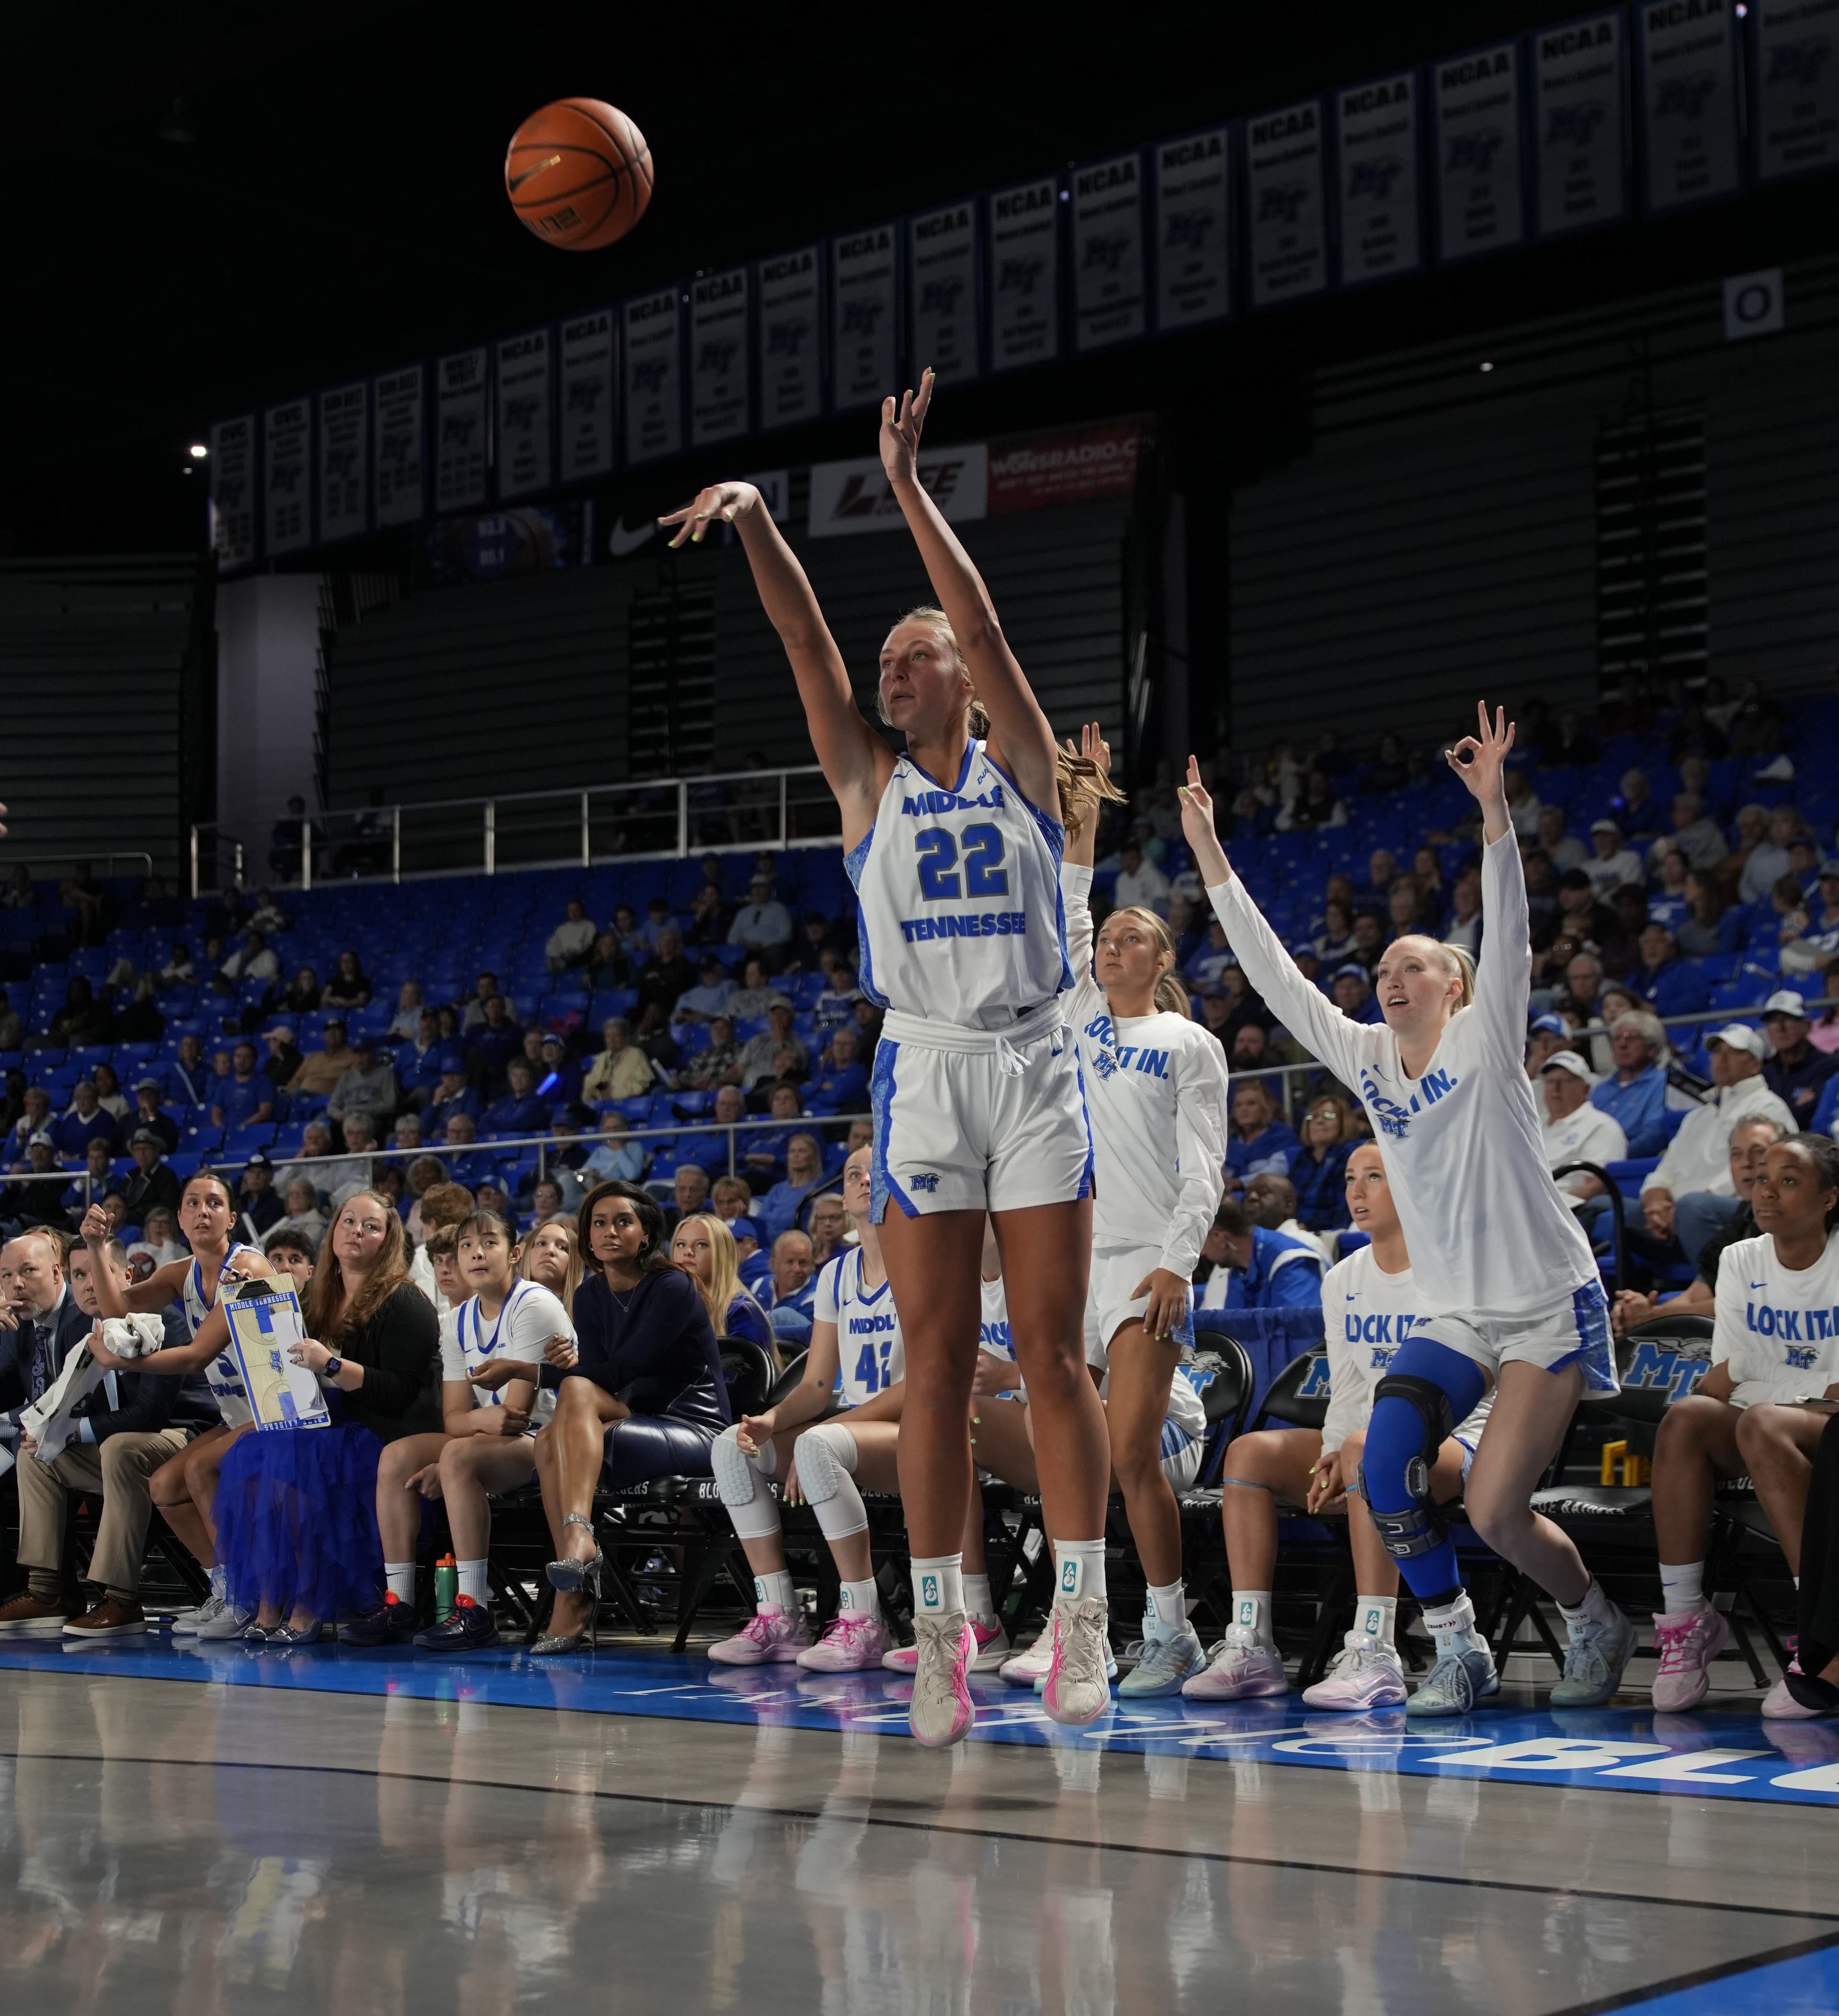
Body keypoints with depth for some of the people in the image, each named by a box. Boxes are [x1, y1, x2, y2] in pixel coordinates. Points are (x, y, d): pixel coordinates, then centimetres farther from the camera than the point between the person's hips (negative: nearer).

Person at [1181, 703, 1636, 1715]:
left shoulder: (1485, 1041, -8)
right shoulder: (1367, 1058, 5)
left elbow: (1507, 934, -22)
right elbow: (1275, 975, 3)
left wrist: (1491, 806, -34)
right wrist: (1210, 855, -3)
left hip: (1549, 1303, -5)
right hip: (1457, 1314, 5)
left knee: (1494, 1511, -12)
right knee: (1385, 1470, -18)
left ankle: (1599, 1625, 18)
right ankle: (1458, 1648, 1)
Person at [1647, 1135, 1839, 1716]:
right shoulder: (1740, 1262, 10)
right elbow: (1728, 1376, 5)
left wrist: (1767, 1398, -17)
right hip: (1751, 1435, 4)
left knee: (1763, 1424, -37)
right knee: (1685, 1415, -28)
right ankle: (1685, 1619, -28)